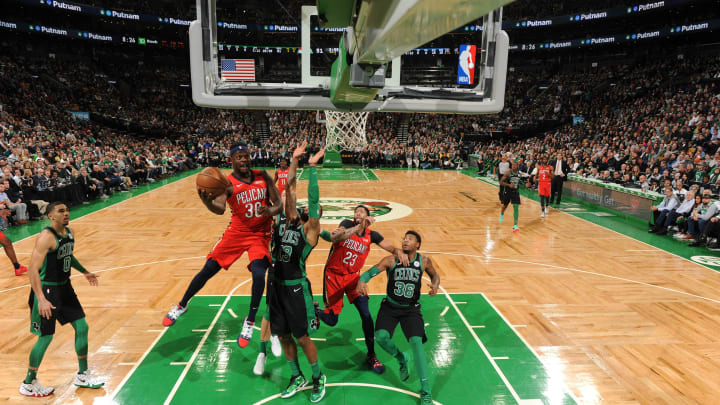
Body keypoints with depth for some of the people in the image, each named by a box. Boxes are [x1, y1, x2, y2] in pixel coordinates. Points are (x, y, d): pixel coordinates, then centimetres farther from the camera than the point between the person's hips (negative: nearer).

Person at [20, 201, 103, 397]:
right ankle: (28, 384, 22)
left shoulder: (69, 232, 4)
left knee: (82, 327, 9)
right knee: (46, 337, 1)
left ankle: (82, 376, 23)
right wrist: (41, 300, -34)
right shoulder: (46, 237, -22)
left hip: (64, 287, 8)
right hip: (47, 291, -8)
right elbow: (33, 269, -28)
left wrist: (84, 272, 27)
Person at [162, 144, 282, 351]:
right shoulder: (227, 183, -14)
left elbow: (278, 202, 0)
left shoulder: (263, 176, -3)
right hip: (237, 232, -1)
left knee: (258, 274, -17)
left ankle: (250, 322, 4)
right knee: (208, 269, 2)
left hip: (261, 234, 1)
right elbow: (220, 209, -31)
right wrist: (207, 201, -53)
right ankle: (182, 305, 28)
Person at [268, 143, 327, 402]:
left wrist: (312, 167, -20)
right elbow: (290, 186, 3)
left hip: (295, 287, -6)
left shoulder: (310, 229, -10)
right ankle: (297, 378, 36)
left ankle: (318, 378, 29)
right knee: (283, 336, 16)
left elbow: (313, 199, -20)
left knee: (302, 338, 6)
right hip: (276, 284, 6)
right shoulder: (282, 219, 4)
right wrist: (294, 160, -3)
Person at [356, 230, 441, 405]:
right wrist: (361, 281, -40)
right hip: (390, 306, 1)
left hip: (411, 309, 0)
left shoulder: (424, 261, -4)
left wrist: (435, 285, -9)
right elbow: (371, 272, -17)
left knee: (416, 342, -17)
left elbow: (435, 275, 15)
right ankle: (402, 359, 17)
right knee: (381, 337, -19)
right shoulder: (392, 260, -10)